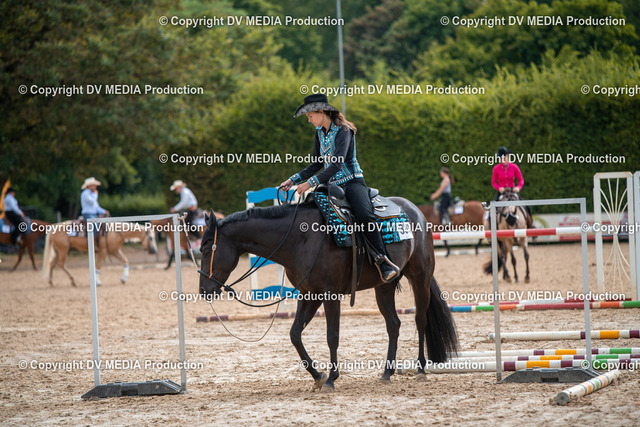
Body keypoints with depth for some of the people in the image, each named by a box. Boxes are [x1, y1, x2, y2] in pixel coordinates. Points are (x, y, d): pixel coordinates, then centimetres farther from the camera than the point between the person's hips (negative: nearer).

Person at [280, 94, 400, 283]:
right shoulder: (319, 133, 10)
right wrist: (294, 180, 3)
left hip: (352, 182, -8)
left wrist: (311, 183, -29)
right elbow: (316, 165, 16)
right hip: (332, 185, 8)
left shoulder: (343, 131, -14)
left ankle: (381, 259, -29)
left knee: (364, 216, -33)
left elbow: (337, 164, -24)